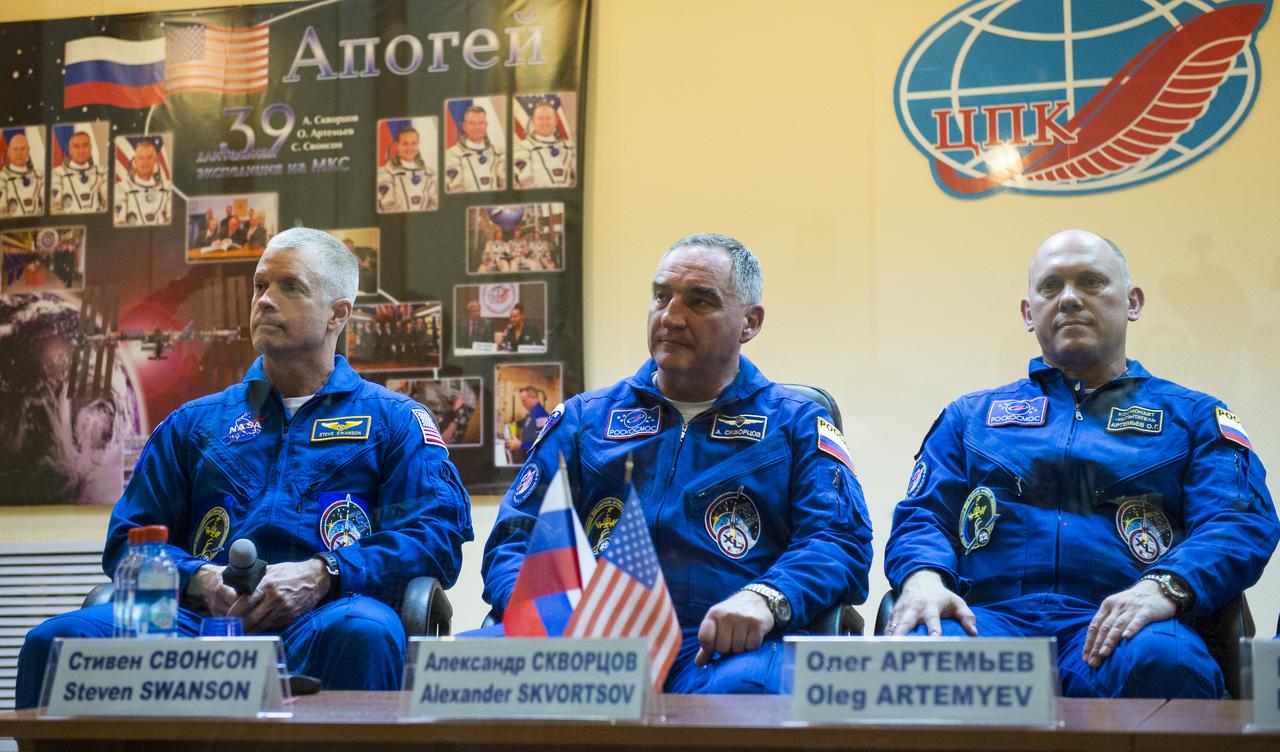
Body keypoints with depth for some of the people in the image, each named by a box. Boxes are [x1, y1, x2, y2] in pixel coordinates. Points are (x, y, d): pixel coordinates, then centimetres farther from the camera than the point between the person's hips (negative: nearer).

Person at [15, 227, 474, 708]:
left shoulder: (394, 420, 19)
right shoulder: (194, 423, 28)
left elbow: (437, 538, 5)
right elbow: (127, 540, 21)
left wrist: (321, 576, -12)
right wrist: (198, 579, -3)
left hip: (326, 617, -2)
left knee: (363, 633, -41)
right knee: (57, 640, -27)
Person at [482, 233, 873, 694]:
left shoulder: (796, 425, 17)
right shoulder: (584, 420, 22)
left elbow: (840, 540, 2)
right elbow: (514, 542, 14)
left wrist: (765, 600, -20)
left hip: (725, 651, -1)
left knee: (742, 688, -39)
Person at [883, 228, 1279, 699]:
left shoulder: (1191, 415, 21)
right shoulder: (972, 415, 27)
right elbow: (922, 515, 17)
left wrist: (1164, 588, -17)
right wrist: (923, 577, -10)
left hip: (1109, 630, -1)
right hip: (990, 617, 1)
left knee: (1162, 660, -39)